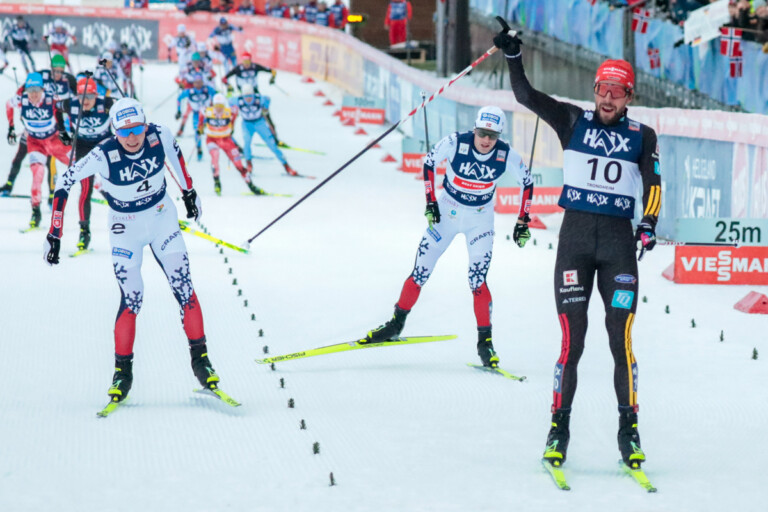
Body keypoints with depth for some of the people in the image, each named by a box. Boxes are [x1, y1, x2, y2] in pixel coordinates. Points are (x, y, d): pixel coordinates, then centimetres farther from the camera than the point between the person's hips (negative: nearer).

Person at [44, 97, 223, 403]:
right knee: (131, 299, -9)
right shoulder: (103, 156, -26)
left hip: (163, 219, 3)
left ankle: (200, 359, 8)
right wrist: (54, 234, -13)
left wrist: (188, 191, 18)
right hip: (126, 228, -3)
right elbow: (64, 182, -14)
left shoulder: (159, 136, -18)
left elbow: (174, 152, 7)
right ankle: (122, 370, 6)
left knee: (184, 288, -4)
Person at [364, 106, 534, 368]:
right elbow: (429, 162, -5)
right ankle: (396, 324, 15)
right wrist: (430, 202, -6)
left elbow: (527, 181, -2)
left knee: (477, 280, -13)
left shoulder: (507, 155, -19)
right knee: (420, 272, -1)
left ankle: (485, 341, -2)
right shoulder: (455, 143, -22)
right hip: (447, 211, 1)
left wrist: (523, 222, -2)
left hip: (480, 219, 0)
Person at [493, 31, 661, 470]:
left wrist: (649, 224, -15)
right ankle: (559, 427, 3)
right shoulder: (574, 122, 7)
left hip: (619, 240, 0)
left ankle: (630, 430, 2)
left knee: (622, 338, -6)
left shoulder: (642, 136, 9)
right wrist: (513, 57, -14)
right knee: (572, 338, -6)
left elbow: (653, 183, 1)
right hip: (575, 236, 0)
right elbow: (527, 97, 0)